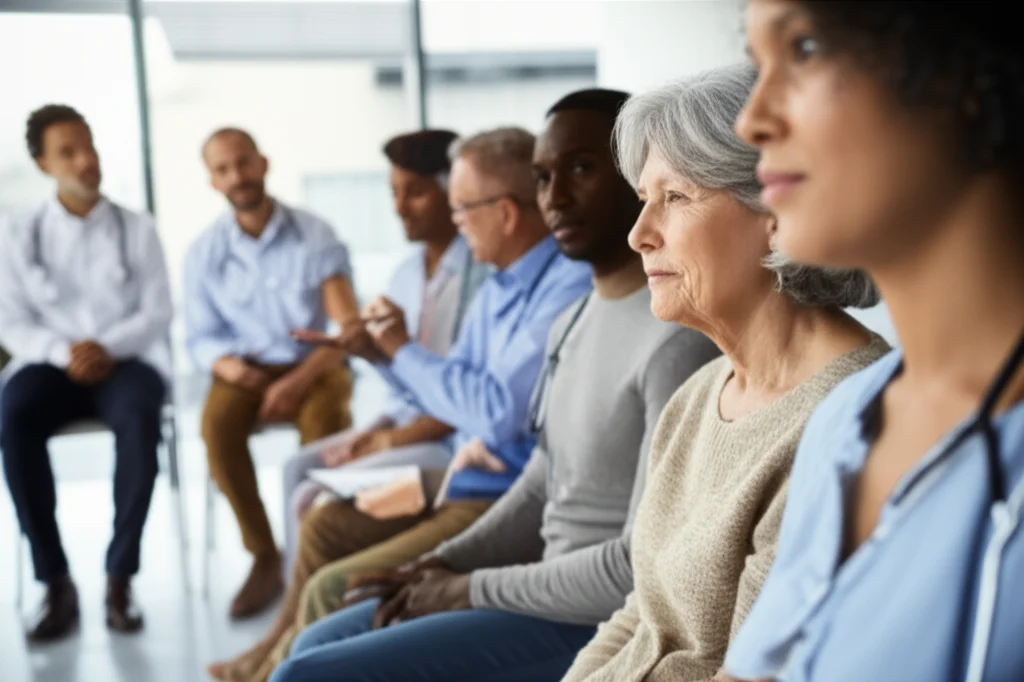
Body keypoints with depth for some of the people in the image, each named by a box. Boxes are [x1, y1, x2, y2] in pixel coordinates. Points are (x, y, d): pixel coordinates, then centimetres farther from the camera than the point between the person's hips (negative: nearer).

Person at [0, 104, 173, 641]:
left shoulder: (137, 229, 7)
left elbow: (158, 312, 2)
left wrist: (108, 347, -16)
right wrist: (62, 352, -16)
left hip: (127, 359, -1)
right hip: (51, 361, 1)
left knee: (138, 417, -36)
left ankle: (120, 577, -26)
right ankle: (56, 582, -25)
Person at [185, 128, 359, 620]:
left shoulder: (315, 236, -7)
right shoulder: (205, 253, 1)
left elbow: (349, 328, -12)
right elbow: (200, 338, 6)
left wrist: (299, 380, -26)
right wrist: (227, 364, -18)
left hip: (312, 365, -2)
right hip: (247, 371, 2)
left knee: (324, 419, -35)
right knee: (217, 422, -30)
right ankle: (264, 558, -18)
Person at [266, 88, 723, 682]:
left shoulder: (682, 339, -22)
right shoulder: (573, 325, 11)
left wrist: (472, 588, -14)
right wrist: (440, 566, 1)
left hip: (605, 626, -10)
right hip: (553, 591, 10)